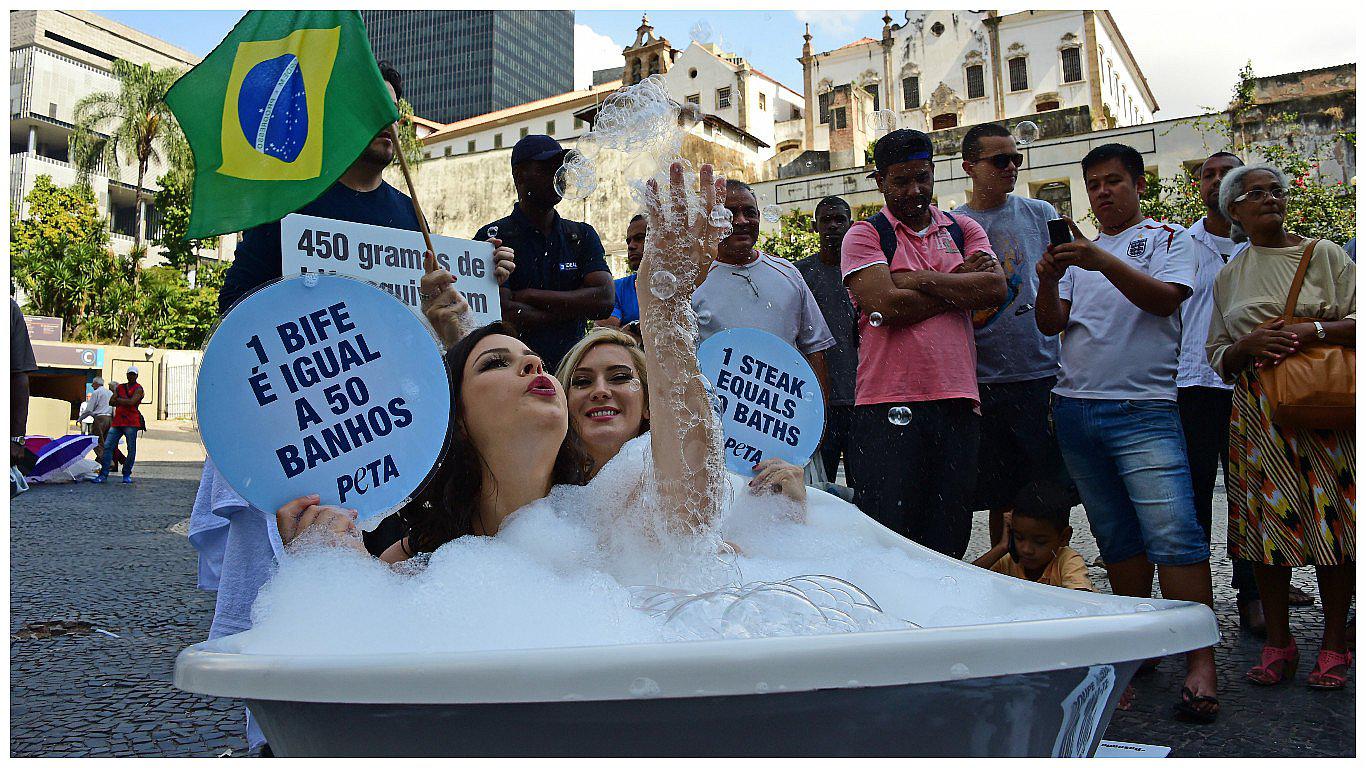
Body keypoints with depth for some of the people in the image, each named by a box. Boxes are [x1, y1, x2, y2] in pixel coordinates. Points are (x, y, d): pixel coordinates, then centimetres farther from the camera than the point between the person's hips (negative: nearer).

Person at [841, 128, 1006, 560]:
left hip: (957, 399, 4)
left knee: (947, 546, 8)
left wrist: (921, 281, -5)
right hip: (888, 405, -4)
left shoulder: (962, 230, 18)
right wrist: (957, 284, 1)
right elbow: (886, 305, -11)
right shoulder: (865, 236, 5)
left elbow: (995, 287, 0)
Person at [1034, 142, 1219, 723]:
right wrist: (1048, 280, -11)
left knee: (1172, 532, -14)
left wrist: (1104, 261, -23)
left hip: (1142, 408, -4)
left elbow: (1163, 298, -11)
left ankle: (1200, 661, -10)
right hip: (1075, 408, 5)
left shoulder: (1168, 238, 8)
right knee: (1116, 536, 10)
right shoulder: (1077, 250, 19)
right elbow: (1049, 324, 8)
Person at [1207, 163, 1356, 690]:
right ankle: (1278, 643, 10)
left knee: (1332, 521, -4)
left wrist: (1314, 331, -16)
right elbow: (1218, 358, 14)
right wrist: (1250, 344, -6)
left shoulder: (1323, 253, 7)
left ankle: (1333, 645, 9)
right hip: (1258, 416, 2)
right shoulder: (1228, 278, 14)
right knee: (1265, 522, 0)